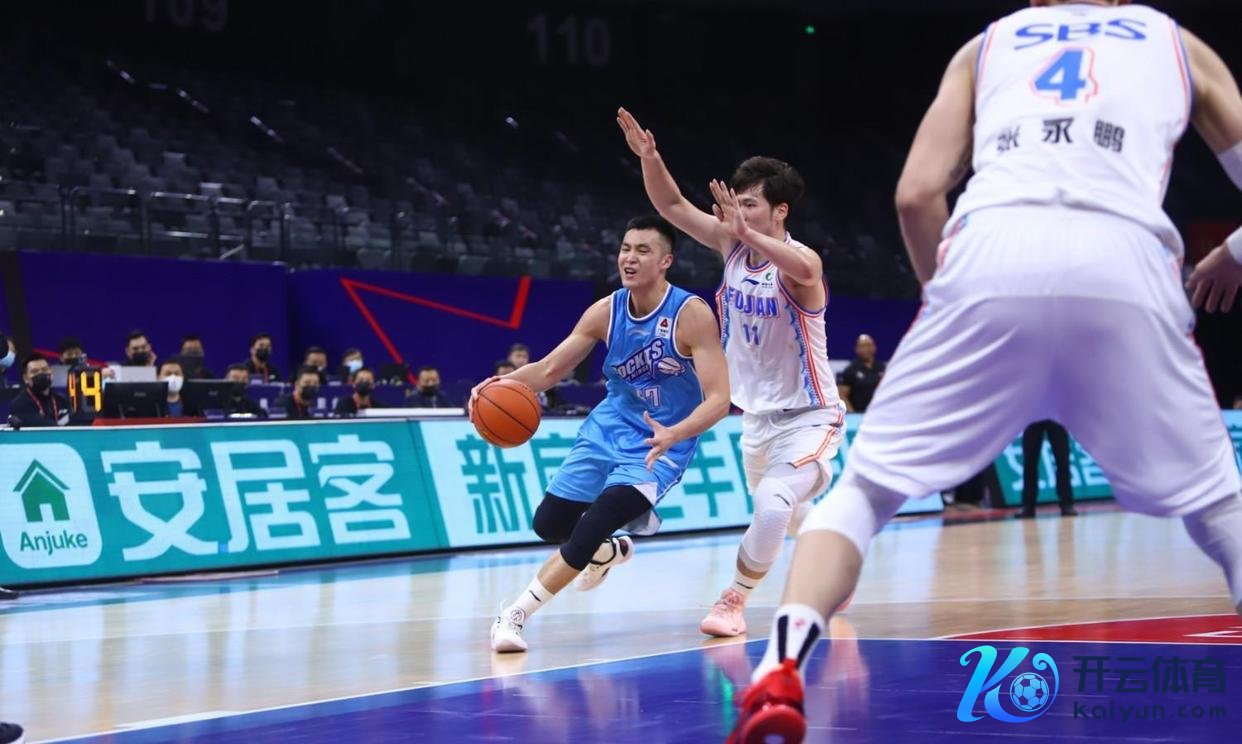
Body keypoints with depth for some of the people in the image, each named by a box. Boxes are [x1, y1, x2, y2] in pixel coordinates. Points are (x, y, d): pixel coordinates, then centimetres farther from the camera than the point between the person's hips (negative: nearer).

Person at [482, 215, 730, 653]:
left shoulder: (691, 314, -21)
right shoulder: (606, 312, -6)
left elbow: (718, 399, -25)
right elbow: (548, 370, 0)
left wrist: (673, 434, -44)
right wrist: (504, 383, -22)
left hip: (661, 443, -6)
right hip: (609, 427, 6)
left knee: (595, 524, -25)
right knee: (548, 523, 8)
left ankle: (516, 614, -16)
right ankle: (610, 551, 41)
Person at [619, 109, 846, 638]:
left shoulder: (799, 261, -24)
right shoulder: (732, 246, -4)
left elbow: (802, 268, -50)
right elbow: (672, 206, -9)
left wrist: (747, 233, -64)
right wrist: (649, 157, -27)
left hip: (808, 418, -7)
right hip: (758, 415, 8)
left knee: (771, 506, -26)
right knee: (788, 514, 23)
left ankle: (734, 601, -10)